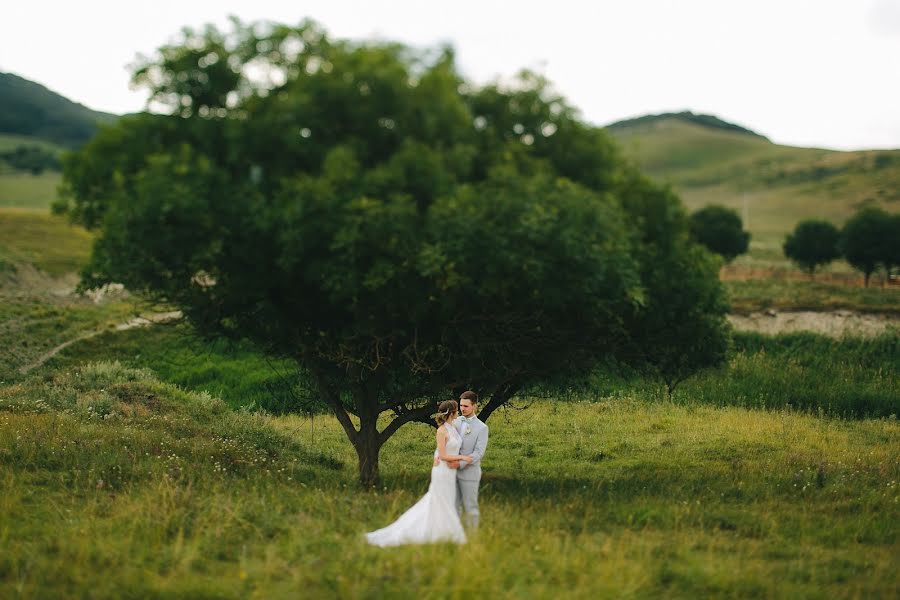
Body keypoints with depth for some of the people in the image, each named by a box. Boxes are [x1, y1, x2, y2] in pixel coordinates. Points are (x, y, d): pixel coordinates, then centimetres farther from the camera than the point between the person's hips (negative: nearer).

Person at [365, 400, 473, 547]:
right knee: (443, 506, 0)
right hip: (442, 472, -8)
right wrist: (463, 457, -14)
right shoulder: (441, 431, -16)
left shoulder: (453, 428, 7)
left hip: (450, 472, 8)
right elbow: (443, 456, -18)